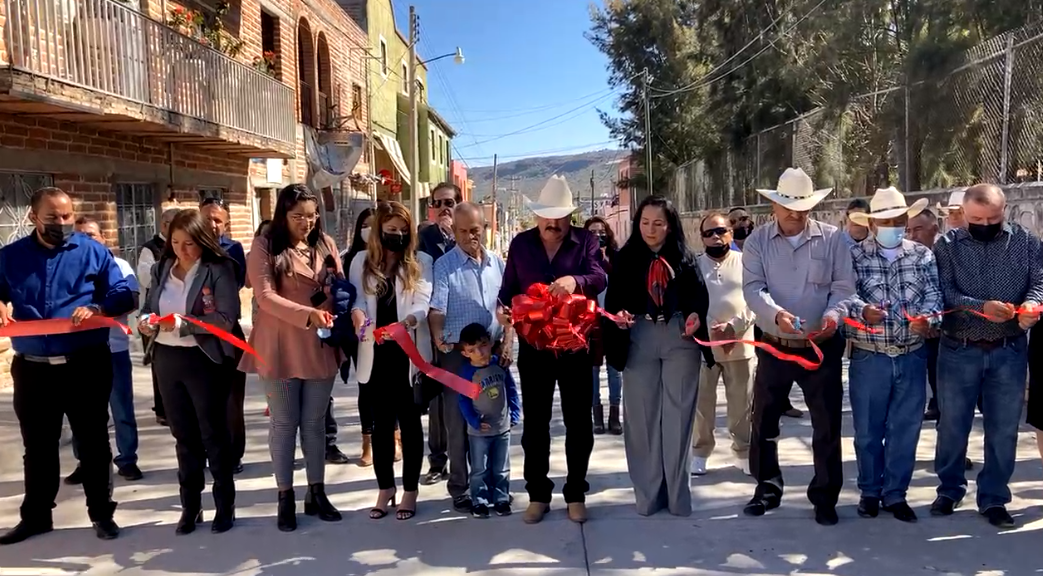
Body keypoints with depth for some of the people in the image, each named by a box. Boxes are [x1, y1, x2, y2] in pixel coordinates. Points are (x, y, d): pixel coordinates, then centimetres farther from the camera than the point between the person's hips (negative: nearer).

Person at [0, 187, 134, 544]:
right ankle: (35, 516, 30)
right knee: (37, 447, 14)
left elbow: (124, 295, -3)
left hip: (86, 366, -2)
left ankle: (101, 513, 20)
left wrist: (97, 308, -22)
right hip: (32, 368, 2)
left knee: (93, 442, 7)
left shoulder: (92, 252, 1)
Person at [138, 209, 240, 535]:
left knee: (214, 435, 6)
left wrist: (183, 323, -26)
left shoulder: (219, 270, -11)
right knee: (184, 436, 15)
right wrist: (146, 321, -11)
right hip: (167, 359, 5)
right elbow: (147, 308, 11)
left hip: (203, 360, -5)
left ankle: (225, 506, 20)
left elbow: (226, 319, -18)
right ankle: (190, 506, 27)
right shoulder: (161, 269, 6)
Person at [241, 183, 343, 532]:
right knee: (284, 424, 8)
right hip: (280, 347, -3)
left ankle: (317, 493, 24)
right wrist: (307, 314, -27)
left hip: (320, 346, 3)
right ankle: (286, 498, 19)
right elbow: (265, 296, -15)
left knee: (315, 423, 12)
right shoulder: (265, 246, -5)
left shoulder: (325, 243, 6)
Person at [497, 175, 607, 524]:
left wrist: (575, 280, -37)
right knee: (534, 423, 8)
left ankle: (576, 494, 21)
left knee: (578, 421, 7)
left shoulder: (586, 242, 0)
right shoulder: (521, 244, 7)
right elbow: (509, 287, 6)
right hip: (533, 346, 2)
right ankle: (538, 495, 21)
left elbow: (599, 278, -15)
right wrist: (502, 308, -16)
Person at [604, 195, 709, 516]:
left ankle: (678, 492, 16)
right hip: (640, 339, 1)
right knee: (642, 415, 5)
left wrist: (696, 315, -22)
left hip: (680, 339, 0)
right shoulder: (626, 258, 2)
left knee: (677, 414, 5)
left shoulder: (684, 257, 2)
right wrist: (619, 314, -21)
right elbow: (614, 298, -1)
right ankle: (648, 492, 16)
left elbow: (700, 295, -2)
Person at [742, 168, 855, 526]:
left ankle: (825, 496, 22)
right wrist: (776, 314, -30)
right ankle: (767, 488, 26)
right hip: (774, 346, 1)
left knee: (827, 424, 6)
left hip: (822, 347, -1)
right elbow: (753, 288, -11)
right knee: (764, 421, 9)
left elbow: (844, 286, -4)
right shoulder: (758, 241, 0)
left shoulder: (832, 239, 0)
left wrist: (833, 315, -25)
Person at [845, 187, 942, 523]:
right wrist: (862, 310, -34)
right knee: (868, 429, 9)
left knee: (905, 429, 9)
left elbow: (933, 293, -2)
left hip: (912, 356, 2)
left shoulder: (923, 255, 7)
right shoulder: (854, 255, -1)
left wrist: (928, 318, -23)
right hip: (869, 357, -2)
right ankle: (870, 491, 25)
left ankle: (895, 493, 23)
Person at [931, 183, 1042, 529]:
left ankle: (994, 499, 24)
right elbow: (944, 292, -12)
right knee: (952, 424, 10)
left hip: (1009, 351, 1)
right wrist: (981, 307, -27)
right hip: (959, 350, -1)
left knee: (1003, 429, 8)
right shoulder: (948, 245, -3)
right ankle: (949, 489, 29)